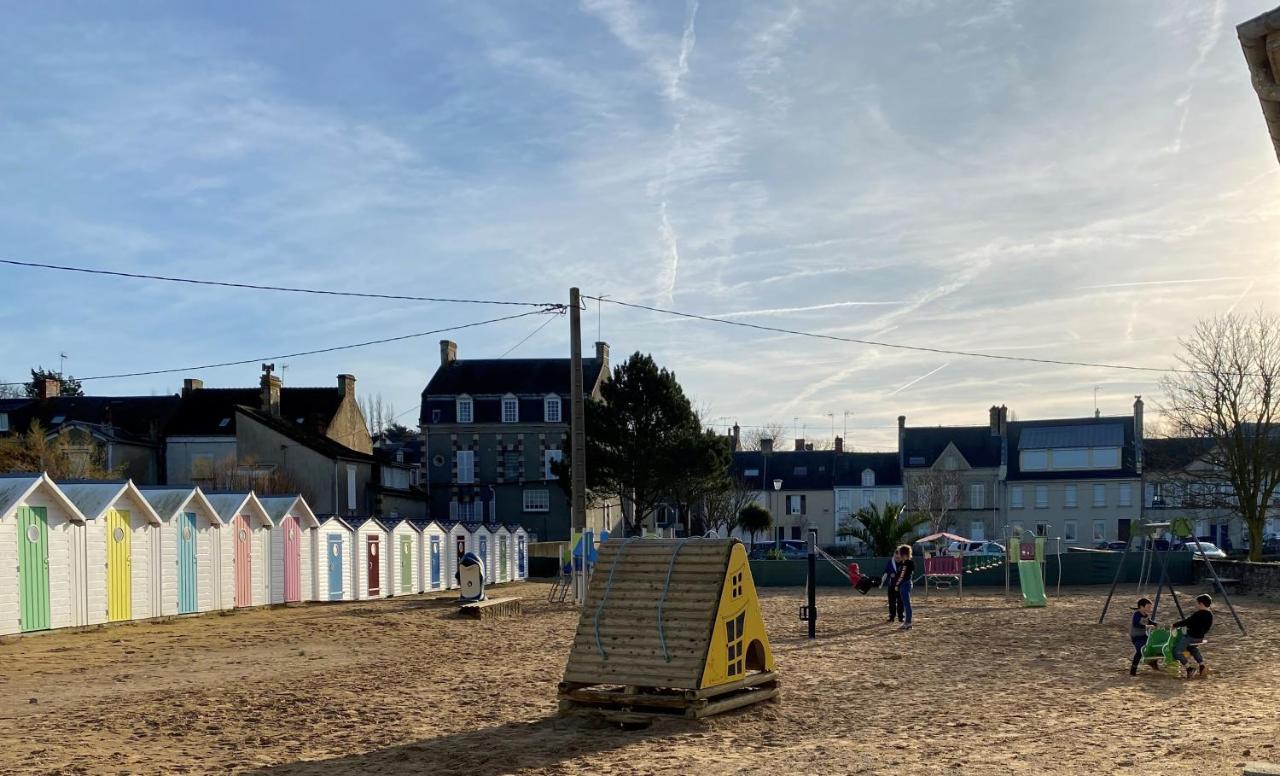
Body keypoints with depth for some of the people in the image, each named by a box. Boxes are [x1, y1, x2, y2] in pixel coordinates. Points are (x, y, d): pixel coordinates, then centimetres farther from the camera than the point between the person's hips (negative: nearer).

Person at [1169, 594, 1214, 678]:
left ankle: (1188, 668, -13)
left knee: (1177, 651, -6)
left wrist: (1174, 625, -7)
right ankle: (1201, 666, 30)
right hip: (1200, 638, 9)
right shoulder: (1210, 615, 4)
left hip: (1191, 637, -9)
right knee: (1192, 648, 36)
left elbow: (1186, 622, -20)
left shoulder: (1198, 614, -22)